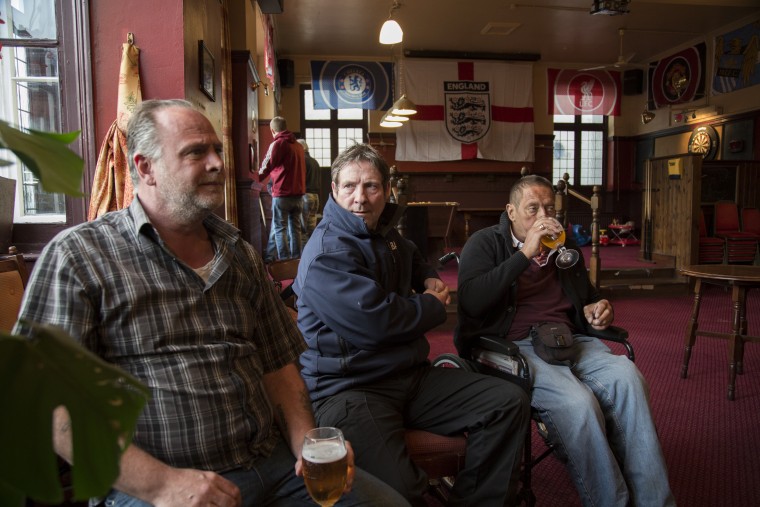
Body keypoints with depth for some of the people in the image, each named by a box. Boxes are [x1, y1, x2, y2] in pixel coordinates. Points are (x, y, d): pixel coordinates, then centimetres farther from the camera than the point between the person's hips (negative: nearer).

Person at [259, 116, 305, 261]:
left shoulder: (277, 144, -6)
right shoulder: (298, 145, 13)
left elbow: (266, 167, -6)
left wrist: (256, 179, 7)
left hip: (282, 194, -6)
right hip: (298, 193, 6)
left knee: (280, 229, 0)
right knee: (295, 228, 11)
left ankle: (284, 260, -5)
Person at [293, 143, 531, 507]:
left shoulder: (385, 235, 15)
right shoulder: (327, 253, -14)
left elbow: (414, 260, 38)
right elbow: (378, 321, -22)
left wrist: (431, 279, 14)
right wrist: (434, 306, -4)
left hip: (410, 375, 9)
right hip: (349, 389, -8)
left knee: (509, 402, -4)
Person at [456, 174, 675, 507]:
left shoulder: (564, 245, 23)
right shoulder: (485, 243, 5)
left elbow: (587, 296, 37)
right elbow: (471, 301, -14)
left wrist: (596, 310, 10)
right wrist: (526, 253, -15)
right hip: (515, 346, -5)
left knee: (626, 377, -26)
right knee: (577, 402, -32)